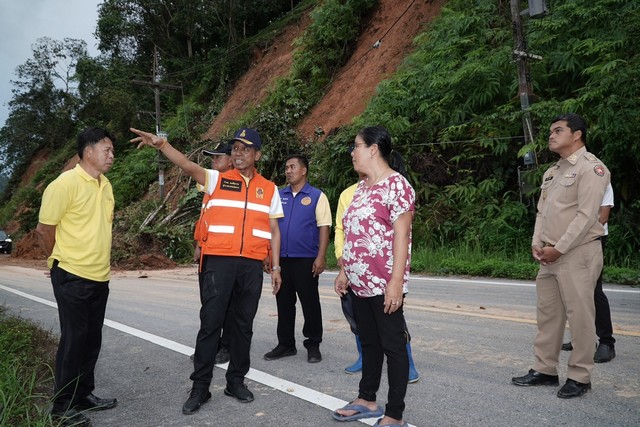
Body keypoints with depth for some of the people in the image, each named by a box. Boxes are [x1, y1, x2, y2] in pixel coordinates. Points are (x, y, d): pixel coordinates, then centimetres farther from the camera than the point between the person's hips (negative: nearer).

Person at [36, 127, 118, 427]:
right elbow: (44, 230, -9)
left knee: (92, 339, 14)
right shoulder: (65, 183, -14)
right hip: (73, 277, -7)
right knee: (73, 340, 1)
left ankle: (84, 394, 29)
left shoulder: (105, 184, 9)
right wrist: (63, 262, 3)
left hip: (100, 277, 7)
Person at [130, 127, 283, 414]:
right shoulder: (217, 180, 4)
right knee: (210, 323, 1)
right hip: (219, 262, -2)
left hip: (252, 266, 2)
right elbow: (188, 166, -13)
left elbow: (273, 231, 11)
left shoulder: (269, 189, 10)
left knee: (243, 324, 10)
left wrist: (276, 266, 7)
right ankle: (200, 387, 13)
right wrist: (162, 144, -30)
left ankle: (236, 381, 25)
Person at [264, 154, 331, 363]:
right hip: (281, 259, 5)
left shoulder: (317, 196, -1)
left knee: (310, 303, 4)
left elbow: (324, 228, -5)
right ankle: (285, 344, 24)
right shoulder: (279, 195, 11)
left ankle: (313, 345, 18)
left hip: (306, 260, -4)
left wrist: (320, 257, -13)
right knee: (283, 302, 12)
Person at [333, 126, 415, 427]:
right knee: (368, 342, 18)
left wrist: (396, 281, -21)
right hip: (360, 282, 8)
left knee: (392, 346, 2)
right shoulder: (361, 187, 14)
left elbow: (401, 236, -17)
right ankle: (367, 401, 32)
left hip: (383, 284, -8)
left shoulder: (396, 185, -12)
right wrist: (344, 270, 16)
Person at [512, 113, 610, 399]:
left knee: (579, 315, -1)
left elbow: (586, 216, -16)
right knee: (548, 313, 11)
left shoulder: (590, 168, -8)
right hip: (551, 254, 8)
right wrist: (537, 244, 4)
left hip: (578, 252, -8)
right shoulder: (552, 172, 18)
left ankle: (579, 377, 11)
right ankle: (545, 370, 22)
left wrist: (558, 249, -15)